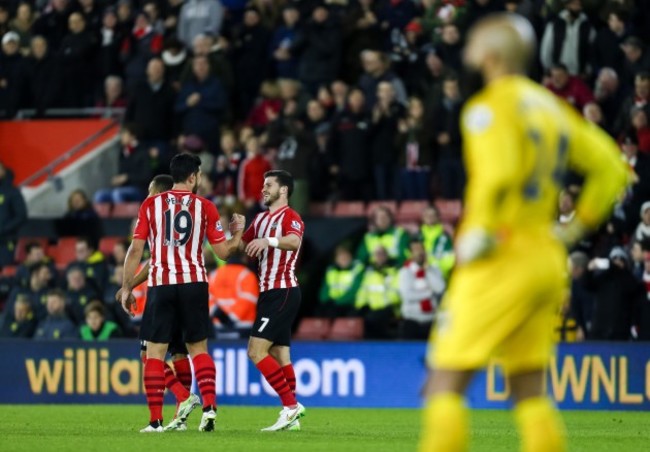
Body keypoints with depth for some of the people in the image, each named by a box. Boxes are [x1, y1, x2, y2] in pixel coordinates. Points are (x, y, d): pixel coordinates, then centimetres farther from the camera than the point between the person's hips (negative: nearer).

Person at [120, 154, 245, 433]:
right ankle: (209, 406, -3)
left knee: (154, 352, 2)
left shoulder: (150, 205, 3)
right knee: (198, 348, 14)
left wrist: (127, 288, 6)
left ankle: (156, 420, -4)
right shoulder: (205, 207, 3)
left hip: (160, 284, -1)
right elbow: (223, 252, 5)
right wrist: (238, 233, 24)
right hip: (194, 282, 1)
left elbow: (135, 250, -1)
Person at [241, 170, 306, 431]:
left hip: (282, 293, -9)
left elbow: (294, 242, -30)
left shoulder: (290, 217, -10)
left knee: (256, 351, -15)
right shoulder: (261, 219, 18)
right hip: (269, 292, 9)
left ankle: (291, 406, -13)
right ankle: (292, 416, 7)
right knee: (280, 356, 6)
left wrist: (269, 241, -48)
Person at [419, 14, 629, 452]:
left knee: (445, 386, -6)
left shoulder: (490, 107, -9)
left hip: (503, 261, -8)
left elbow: (499, 173, -27)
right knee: (530, 391, 11)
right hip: (548, 258, 8)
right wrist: (578, 226, 17)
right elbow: (611, 167, 16)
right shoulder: (551, 107, 15)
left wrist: (479, 234, -17)